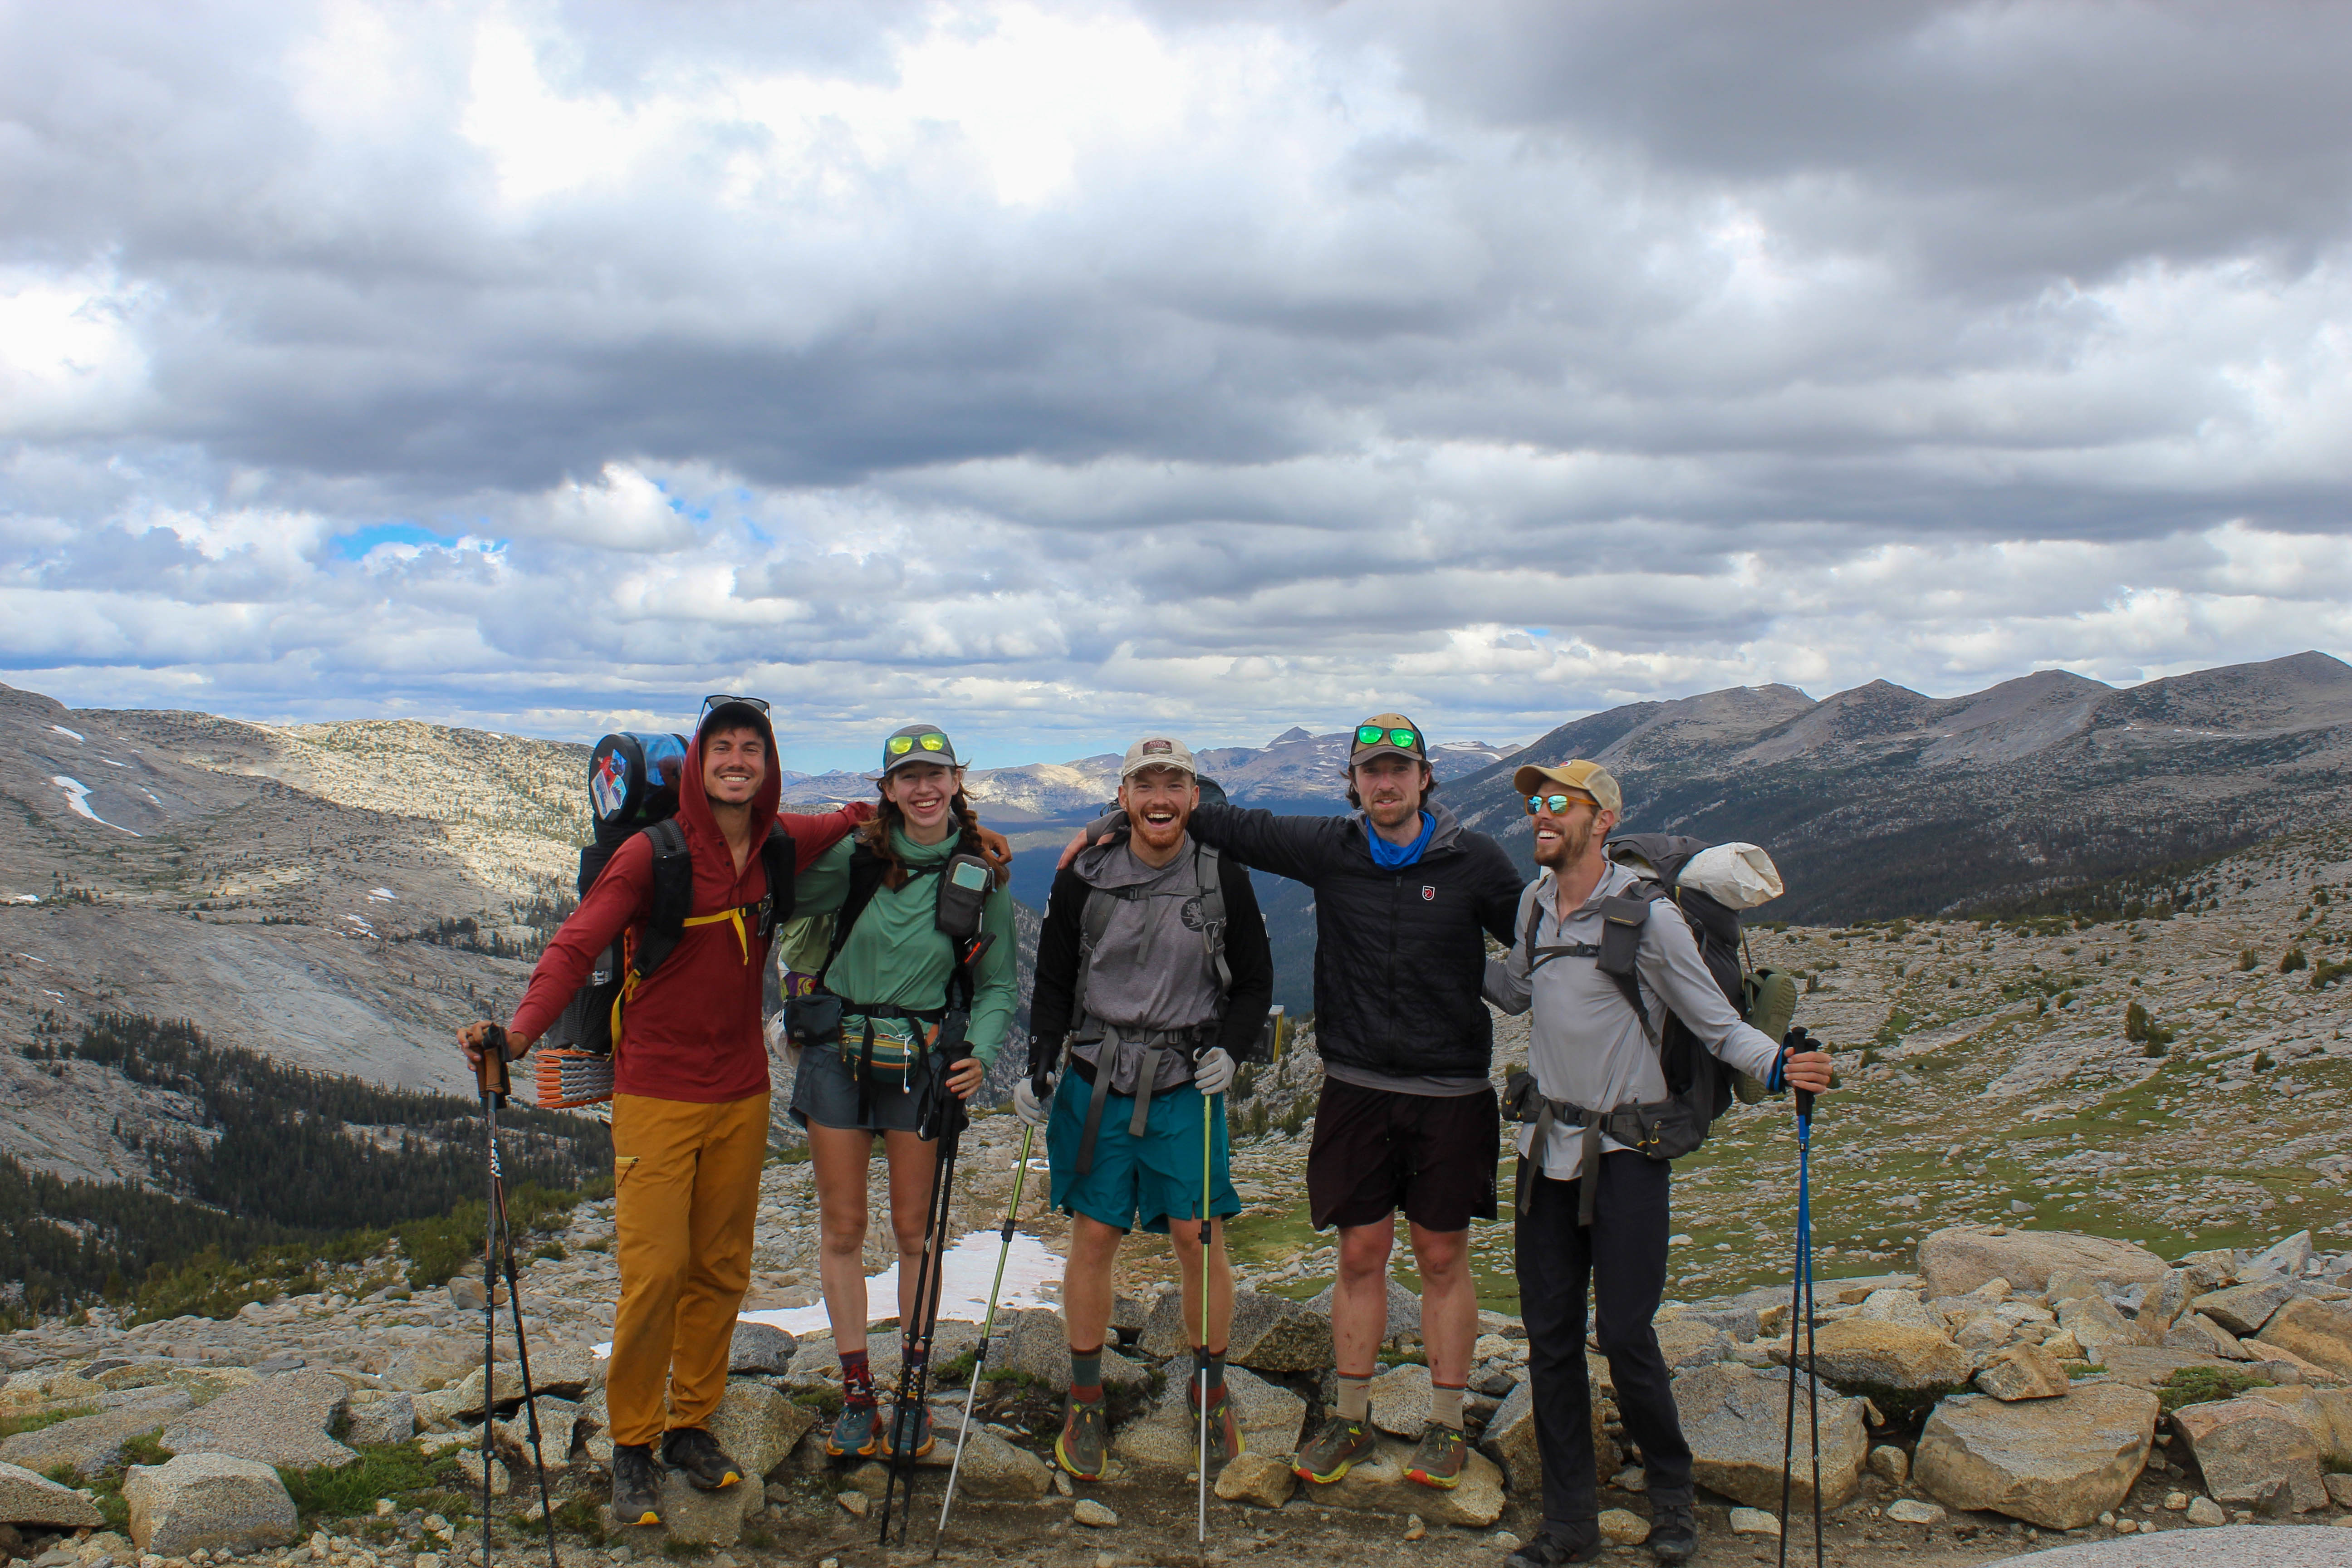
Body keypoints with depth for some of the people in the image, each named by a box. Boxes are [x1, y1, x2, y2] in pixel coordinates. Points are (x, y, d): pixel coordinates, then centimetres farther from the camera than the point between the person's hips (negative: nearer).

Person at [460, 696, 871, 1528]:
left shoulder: (783, 846, 2)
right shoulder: (652, 854, -12)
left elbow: (854, 819, 23)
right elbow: (578, 944, -19)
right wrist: (522, 1028, -34)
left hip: (742, 1095, 4)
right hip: (656, 1094, -4)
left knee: (721, 1270, 10)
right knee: (654, 1271, -6)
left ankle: (692, 1424, 26)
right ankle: (632, 1443, 12)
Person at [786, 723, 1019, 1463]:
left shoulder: (981, 877, -3)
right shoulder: (853, 857, -4)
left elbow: (998, 987, 2)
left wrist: (980, 1054, -13)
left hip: (923, 1061, -1)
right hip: (837, 1053, 1)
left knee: (916, 1229, 7)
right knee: (842, 1227, 6)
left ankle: (913, 1393, 21)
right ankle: (857, 1394, 18)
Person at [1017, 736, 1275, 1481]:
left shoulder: (1224, 879, -2)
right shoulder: (1085, 877, -2)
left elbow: (1255, 983, 8)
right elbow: (1054, 985, 6)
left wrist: (1228, 1049, -8)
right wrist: (1039, 1065, -6)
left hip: (1186, 1090, 0)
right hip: (1095, 1084, 0)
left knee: (1198, 1240, 0)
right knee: (1094, 1240, 4)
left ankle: (1209, 1386, 23)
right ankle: (1085, 1403, 20)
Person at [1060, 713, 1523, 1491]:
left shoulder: (1475, 861, -3)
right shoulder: (1329, 849, 0)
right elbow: (1232, 824, 3)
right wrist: (1116, 821, 0)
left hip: (1451, 1092, -1)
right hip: (1356, 1086, 2)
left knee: (1442, 1256, 7)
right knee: (1360, 1254, 8)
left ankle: (1445, 1425, 20)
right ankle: (1350, 1418, 22)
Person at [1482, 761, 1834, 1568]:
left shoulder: (1648, 916, -11)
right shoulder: (1534, 902, 7)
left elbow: (1716, 1023, -8)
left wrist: (1779, 1065, -25)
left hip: (1625, 1150, -5)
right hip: (1548, 1146, 5)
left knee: (1625, 1334, -6)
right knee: (1550, 1336, 6)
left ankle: (1671, 1494, 19)